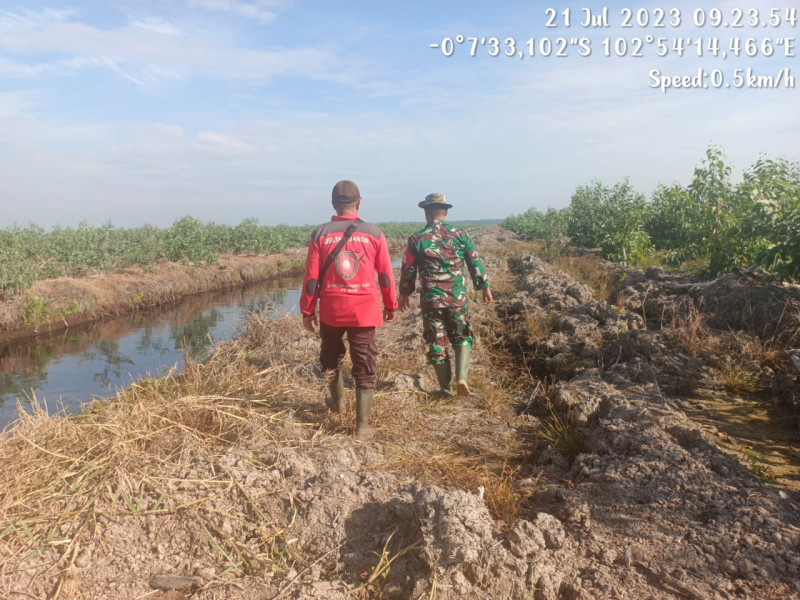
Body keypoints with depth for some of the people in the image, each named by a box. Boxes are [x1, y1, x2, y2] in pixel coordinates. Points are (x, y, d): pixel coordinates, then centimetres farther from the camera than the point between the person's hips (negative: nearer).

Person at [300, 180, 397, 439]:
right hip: (365, 311, -1)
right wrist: (390, 305, 14)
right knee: (365, 369, 8)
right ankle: (362, 426, 11)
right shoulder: (374, 233, -3)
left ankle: (337, 401, 47)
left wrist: (307, 310, 7)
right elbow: (385, 276, 1)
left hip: (331, 310, 1)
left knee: (331, 357, 27)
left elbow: (311, 277, -3)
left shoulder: (320, 234, -4)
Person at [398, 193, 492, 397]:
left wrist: (404, 293, 19)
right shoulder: (460, 235, 0)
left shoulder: (416, 239, -3)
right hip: (457, 298, 1)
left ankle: (446, 389, 19)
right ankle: (462, 377, -1)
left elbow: (408, 270, 4)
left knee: (436, 344, 11)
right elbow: (475, 263, 6)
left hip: (430, 300, -1)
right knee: (463, 338, 18)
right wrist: (485, 286, 19)